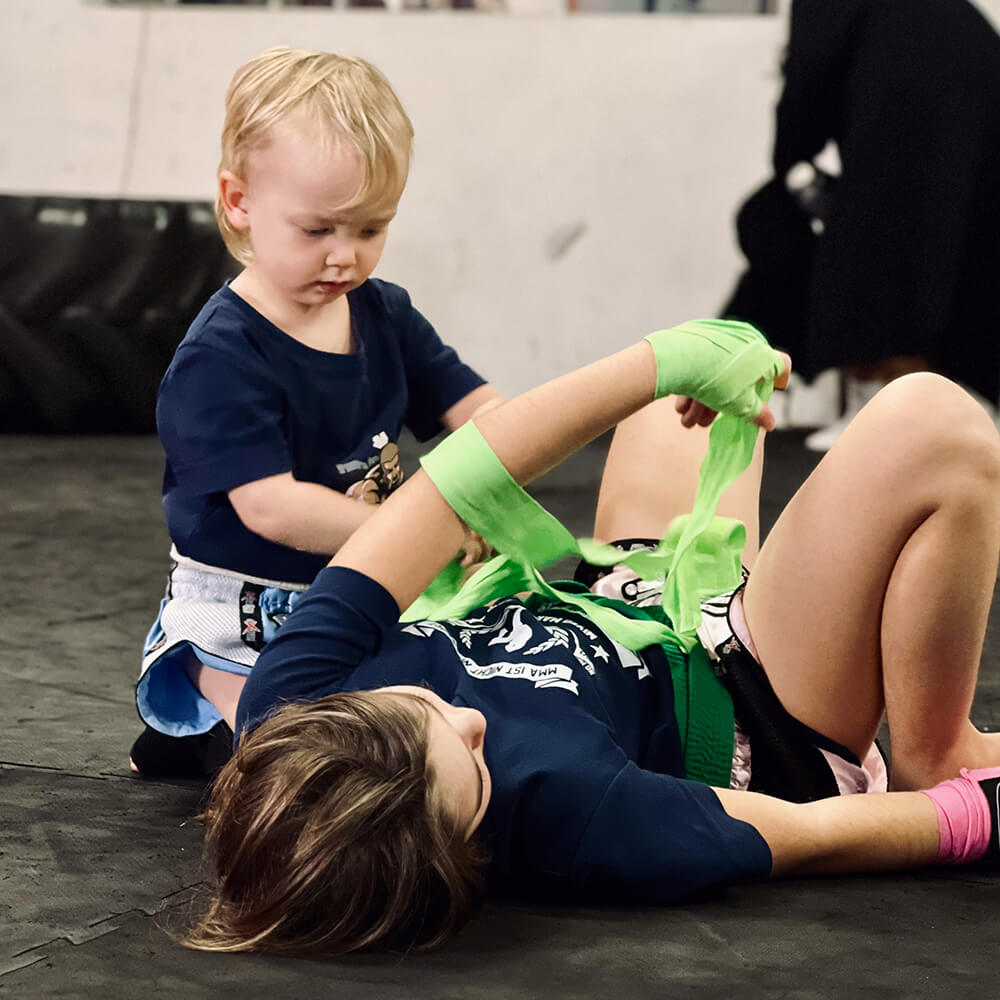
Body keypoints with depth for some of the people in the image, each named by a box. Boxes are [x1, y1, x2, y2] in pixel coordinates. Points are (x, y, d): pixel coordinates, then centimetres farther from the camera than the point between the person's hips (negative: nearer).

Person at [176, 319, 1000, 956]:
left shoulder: (286, 702, -32)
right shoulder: (557, 806, -46)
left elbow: (458, 486, -29)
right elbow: (809, 836, -29)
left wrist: (668, 359, -29)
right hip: (749, 721, -6)